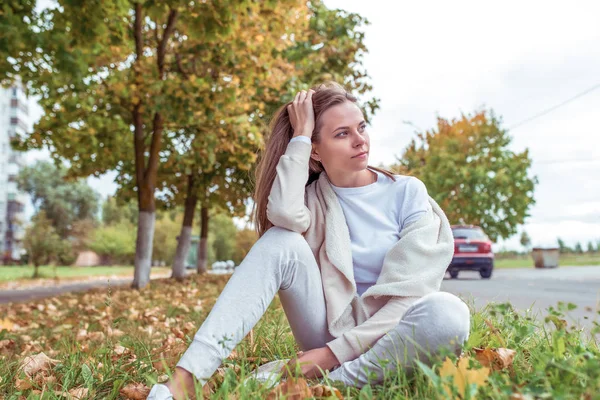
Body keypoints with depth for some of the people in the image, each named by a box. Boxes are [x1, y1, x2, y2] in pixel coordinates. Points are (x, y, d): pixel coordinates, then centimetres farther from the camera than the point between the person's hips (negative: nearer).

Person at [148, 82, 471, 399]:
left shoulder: (407, 192, -4)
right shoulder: (312, 199, 2)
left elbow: (407, 292, -13)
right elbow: (284, 214, -26)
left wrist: (337, 351, -20)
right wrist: (299, 135, -15)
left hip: (388, 338, -1)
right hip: (328, 328, 2)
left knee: (449, 313, -36)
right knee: (280, 240, -23)